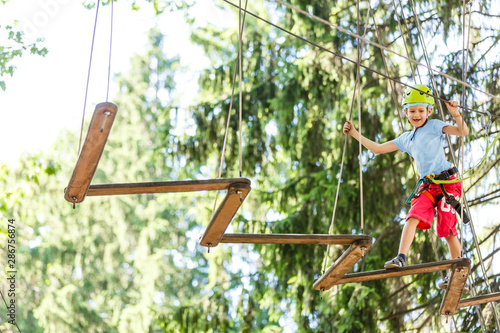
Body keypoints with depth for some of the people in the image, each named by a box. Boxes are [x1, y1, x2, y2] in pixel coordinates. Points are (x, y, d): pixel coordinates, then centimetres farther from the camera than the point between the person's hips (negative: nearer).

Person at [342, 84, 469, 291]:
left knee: (447, 229, -6)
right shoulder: (406, 139, 17)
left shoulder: (434, 126, 2)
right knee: (413, 216, -19)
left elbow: (463, 131, -9)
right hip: (427, 185, 5)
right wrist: (354, 134, 16)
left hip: (447, 181, -5)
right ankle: (401, 258, -28)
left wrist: (456, 115, -28)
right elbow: (377, 148, 20)